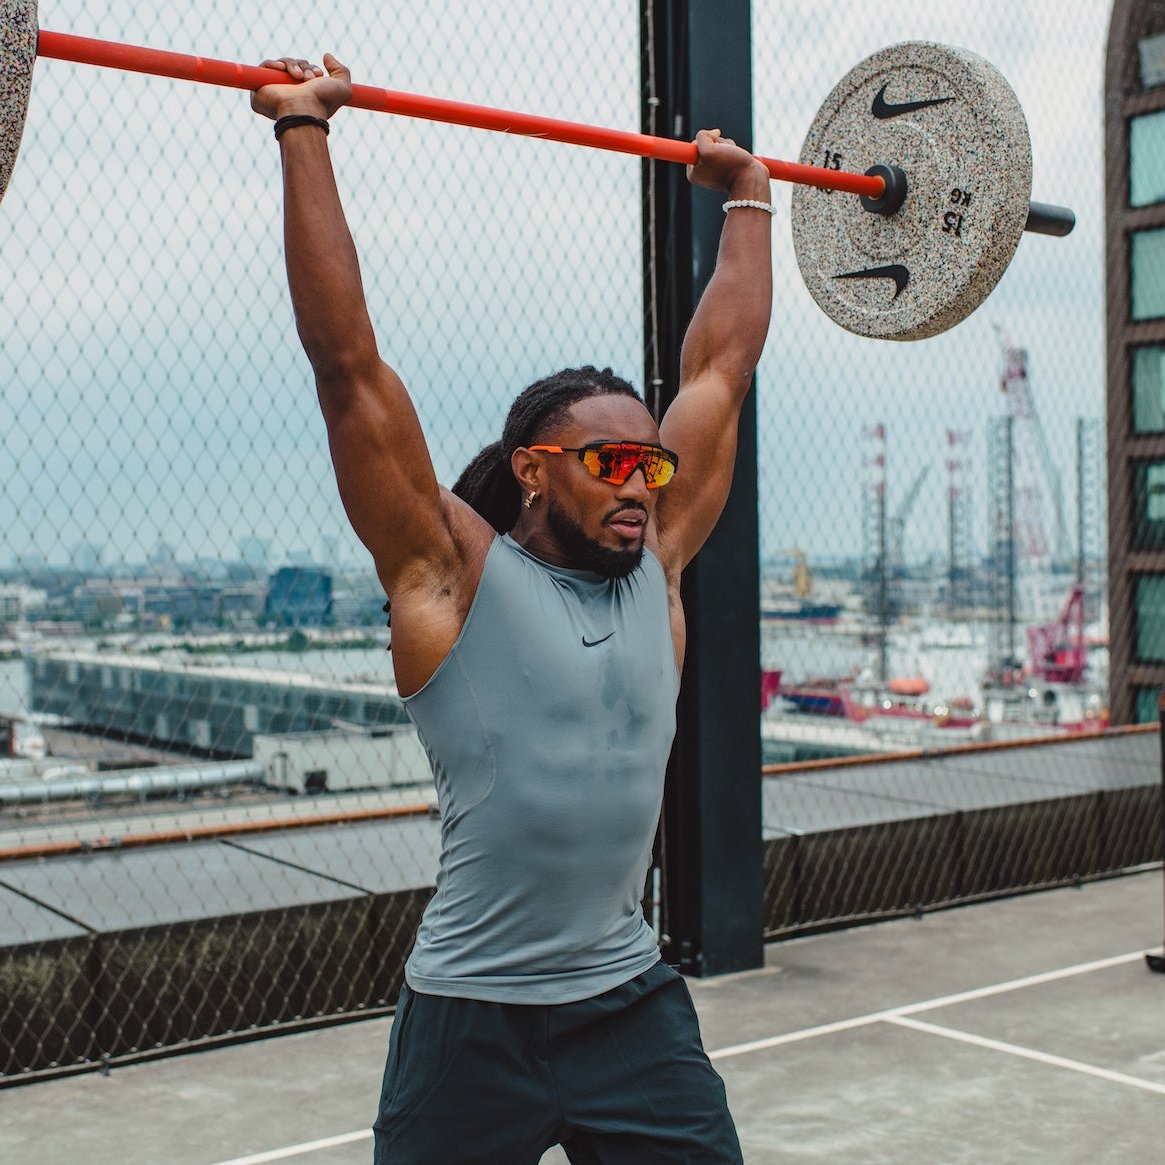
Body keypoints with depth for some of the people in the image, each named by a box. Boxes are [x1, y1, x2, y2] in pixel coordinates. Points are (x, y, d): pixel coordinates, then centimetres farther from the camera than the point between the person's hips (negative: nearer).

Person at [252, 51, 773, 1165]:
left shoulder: (656, 562, 4)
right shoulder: (452, 569, -9)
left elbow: (722, 364, 11)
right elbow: (347, 359, -13)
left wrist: (747, 197, 18)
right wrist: (302, 130, -11)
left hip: (633, 1004, 4)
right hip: (473, 1021, -4)